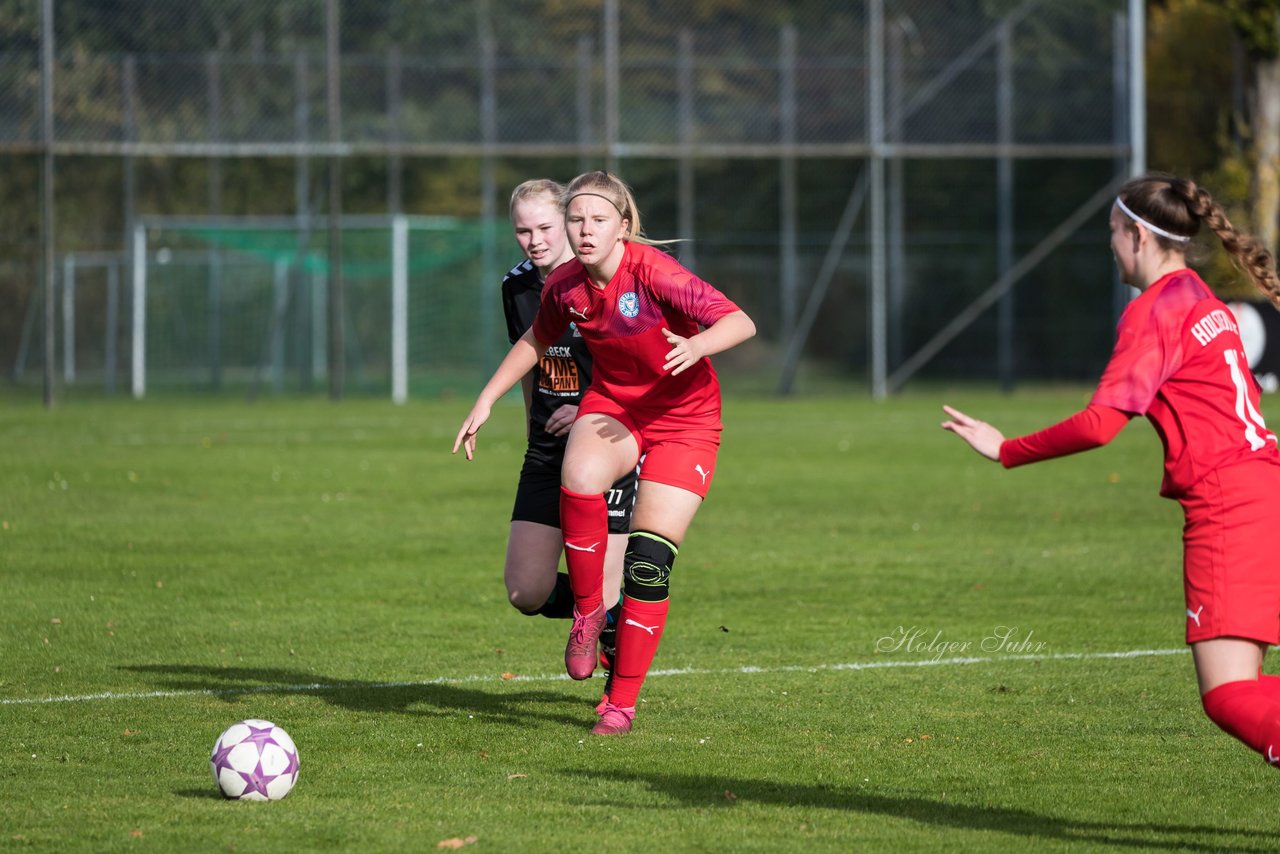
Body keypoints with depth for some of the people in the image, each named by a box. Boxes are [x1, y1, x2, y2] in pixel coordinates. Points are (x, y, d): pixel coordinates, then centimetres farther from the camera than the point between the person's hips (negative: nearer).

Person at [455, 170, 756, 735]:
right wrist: (486, 401, 12)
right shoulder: (565, 285, -7)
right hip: (611, 402, 3)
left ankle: (621, 703, 3)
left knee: (649, 562, -10)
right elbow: (536, 340, 15)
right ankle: (587, 612, -12)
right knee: (580, 477, -33)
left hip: (683, 416, -3)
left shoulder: (651, 271, -23)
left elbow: (740, 322, -27)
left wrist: (697, 345, -47)